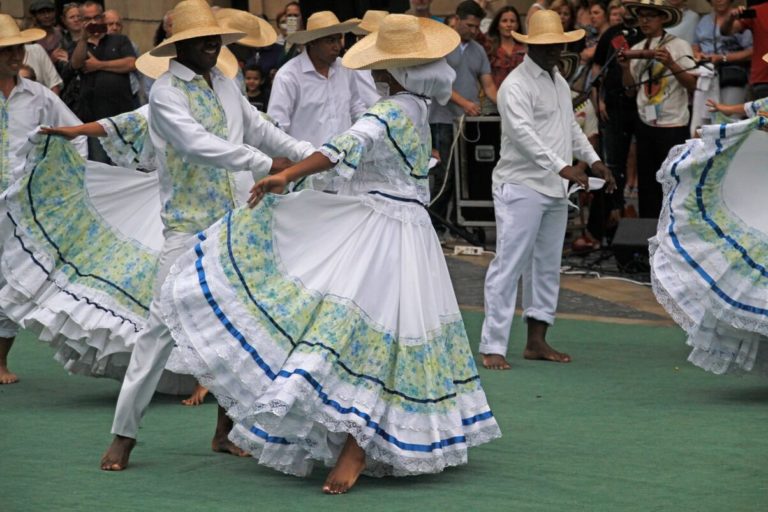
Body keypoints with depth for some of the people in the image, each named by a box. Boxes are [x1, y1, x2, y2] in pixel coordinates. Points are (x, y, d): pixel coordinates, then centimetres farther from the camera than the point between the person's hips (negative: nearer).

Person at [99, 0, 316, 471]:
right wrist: (266, 164, -26)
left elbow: (258, 127, 22)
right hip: (189, 226, -7)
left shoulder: (225, 84, 11)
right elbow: (200, 144, -24)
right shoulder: (166, 92, -11)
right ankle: (124, 434, -3)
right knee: (163, 325, -10)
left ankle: (225, 430, 19)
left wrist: (311, 154, 17)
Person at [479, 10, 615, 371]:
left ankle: (537, 341, 20)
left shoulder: (559, 82, 16)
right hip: (521, 188, -9)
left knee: (547, 267, 12)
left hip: (554, 190, 9)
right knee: (509, 266, -10)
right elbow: (524, 134, -24)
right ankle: (493, 348, -10)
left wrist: (593, 160, 19)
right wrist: (562, 167, -31)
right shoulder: (516, 86, -12)